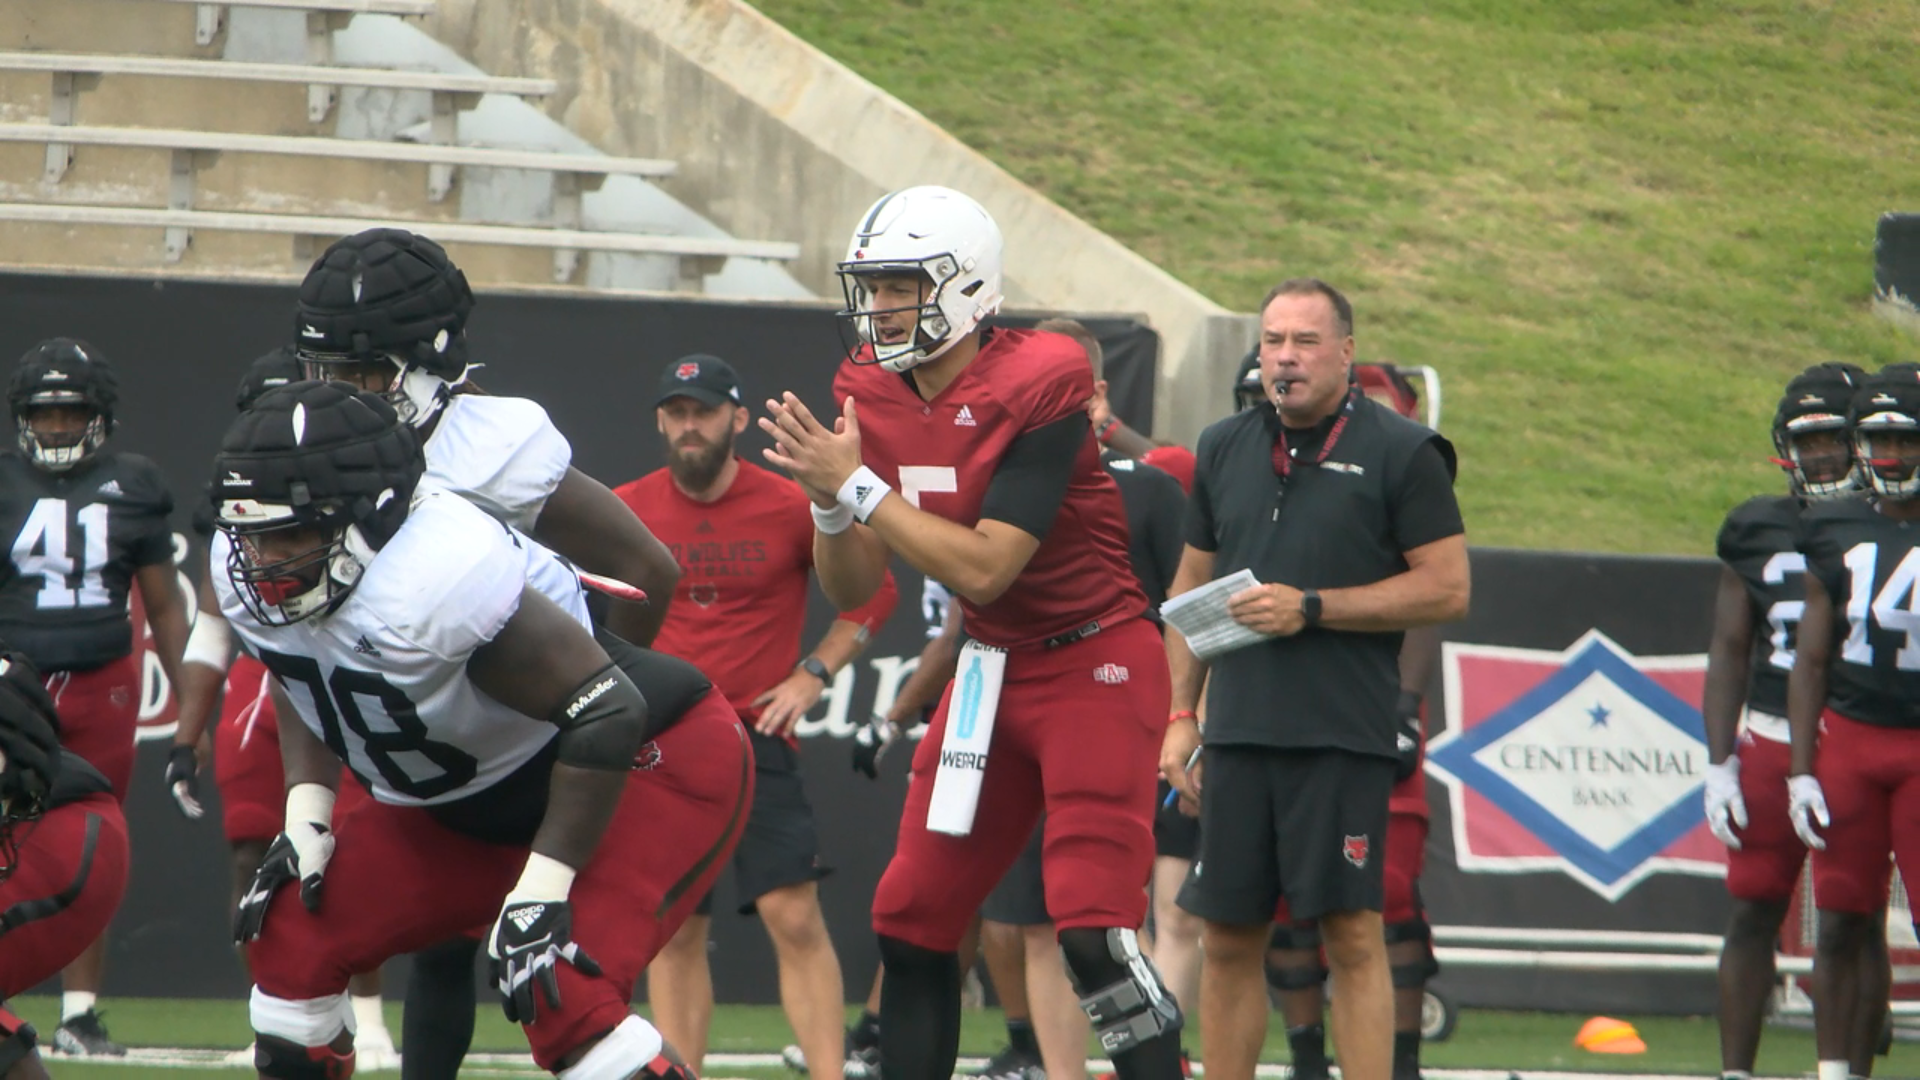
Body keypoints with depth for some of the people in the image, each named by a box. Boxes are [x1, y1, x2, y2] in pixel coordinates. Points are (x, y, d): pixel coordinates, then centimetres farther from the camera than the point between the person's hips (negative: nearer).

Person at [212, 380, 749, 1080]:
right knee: (291, 935, 3)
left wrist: (542, 889, -29)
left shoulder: (433, 579, -36)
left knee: (562, 995, -28)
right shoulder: (244, 576, -11)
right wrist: (306, 816, -1)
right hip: (474, 807, 9)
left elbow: (607, 714, -31)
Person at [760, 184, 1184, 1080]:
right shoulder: (875, 393, 1)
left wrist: (859, 489, -24)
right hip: (993, 670, 8)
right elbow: (853, 590, 4)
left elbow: (984, 569, -25)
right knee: (911, 921, 7)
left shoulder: (1035, 387, -20)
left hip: (1095, 667, -8)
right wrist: (828, 498, -15)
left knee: (1094, 931, -16)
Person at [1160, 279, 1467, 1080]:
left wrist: (1312, 608, -11)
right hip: (1237, 734, 5)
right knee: (1228, 938, 6)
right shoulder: (1226, 449, 15)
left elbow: (1446, 589, -5)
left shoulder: (1399, 453, -2)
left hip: (1344, 739, -5)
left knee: (1353, 935, -6)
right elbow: (1192, 587, 22)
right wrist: (1179, 715, 14)